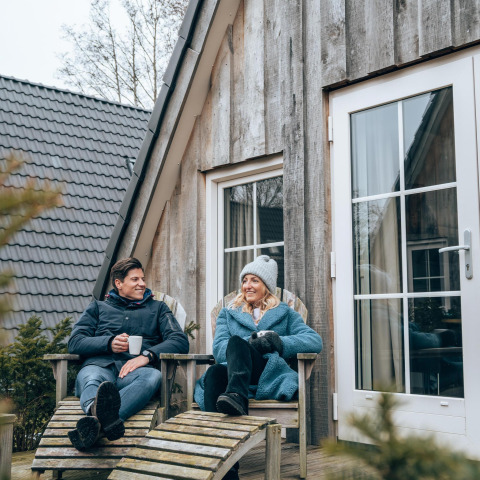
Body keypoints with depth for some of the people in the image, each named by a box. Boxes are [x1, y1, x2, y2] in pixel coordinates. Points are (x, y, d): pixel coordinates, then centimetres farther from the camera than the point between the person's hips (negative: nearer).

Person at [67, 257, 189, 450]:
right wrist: (109, 343, -3)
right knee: (90, 378, -38)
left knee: (153, 376, -38)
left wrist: (147, 355, -7)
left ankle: (96, 421, -63)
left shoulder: (158, 308, 29)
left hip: (133, 371, 0)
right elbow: (75, 342, 17)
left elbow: (180, 341, 12)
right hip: (100, 365, 0)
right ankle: (106, 419, -73)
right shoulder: (98, 307, 31)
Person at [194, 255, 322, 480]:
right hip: (233, 374, 2)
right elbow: (219, 349, 8)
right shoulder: (228, 313, 28)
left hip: (270, 376, -1)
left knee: (236, 341, -28)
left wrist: (279, 342, -11)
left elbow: (315, 341, 5)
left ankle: (236, 395, -58)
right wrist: (251, 344, -11)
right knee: (214, 373, -36)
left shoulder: (284, 313, 23)